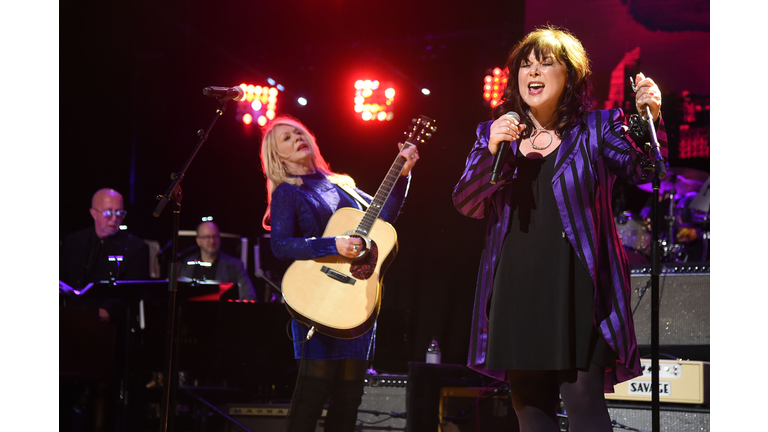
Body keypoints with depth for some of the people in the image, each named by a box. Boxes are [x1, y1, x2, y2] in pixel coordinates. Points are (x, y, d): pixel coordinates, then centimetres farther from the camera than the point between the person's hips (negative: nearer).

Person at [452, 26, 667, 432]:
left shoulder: (597, 128, 5)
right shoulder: (493, 133, 12)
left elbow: (642, 170, -10)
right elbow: (465, 203, 3)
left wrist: (650, 122, -29)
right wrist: (492, 151, -13)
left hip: (576, 290, -4)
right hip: (517, 290, 4)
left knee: (583, 398, -10)